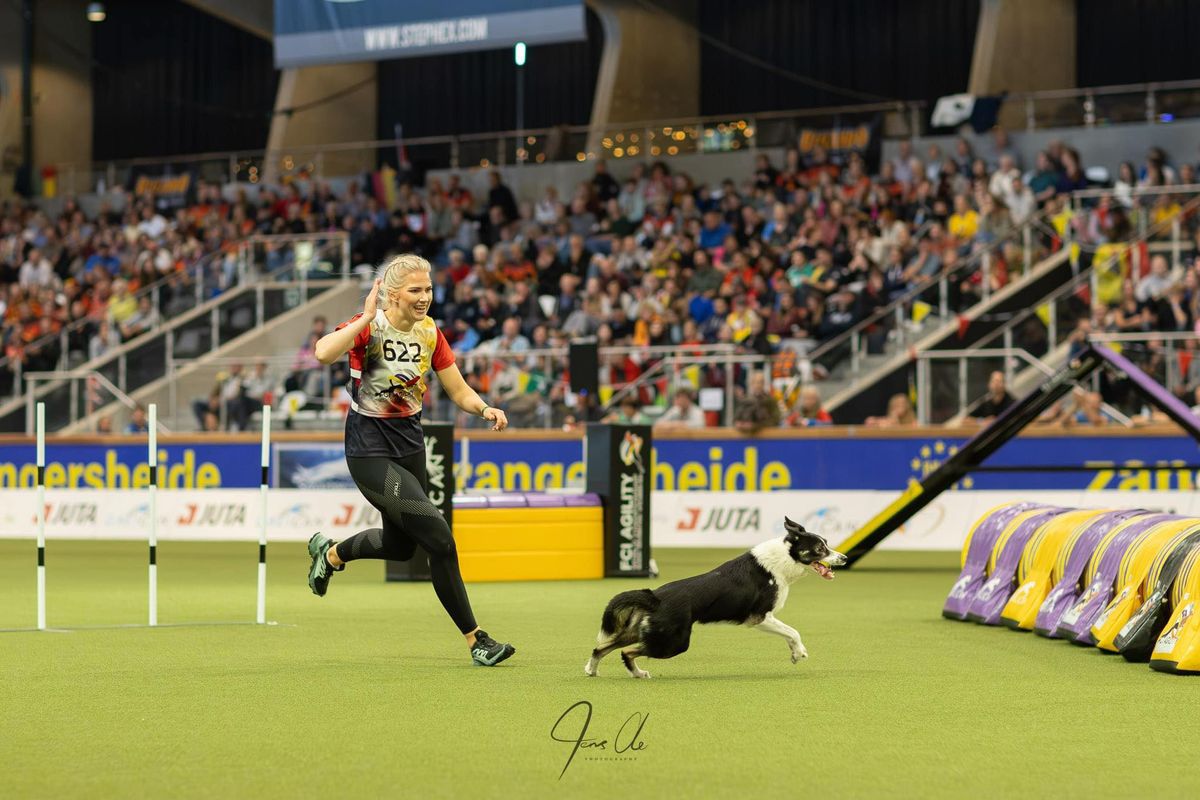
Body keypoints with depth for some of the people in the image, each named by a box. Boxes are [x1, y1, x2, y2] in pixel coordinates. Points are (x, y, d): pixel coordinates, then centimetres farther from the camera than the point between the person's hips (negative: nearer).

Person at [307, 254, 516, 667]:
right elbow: (324, 353, -38)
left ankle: (330, 553, 50)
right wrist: (367, 318, -33)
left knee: (400, 545, 21)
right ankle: (474, 638, -6)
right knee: (439, 539, -15)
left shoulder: (429, 332, 1)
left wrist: (485, 409, -14)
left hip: (409, 442, 7)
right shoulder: (368, 326, -18)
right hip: (370, 449, -7)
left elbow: (459, 391, 5)